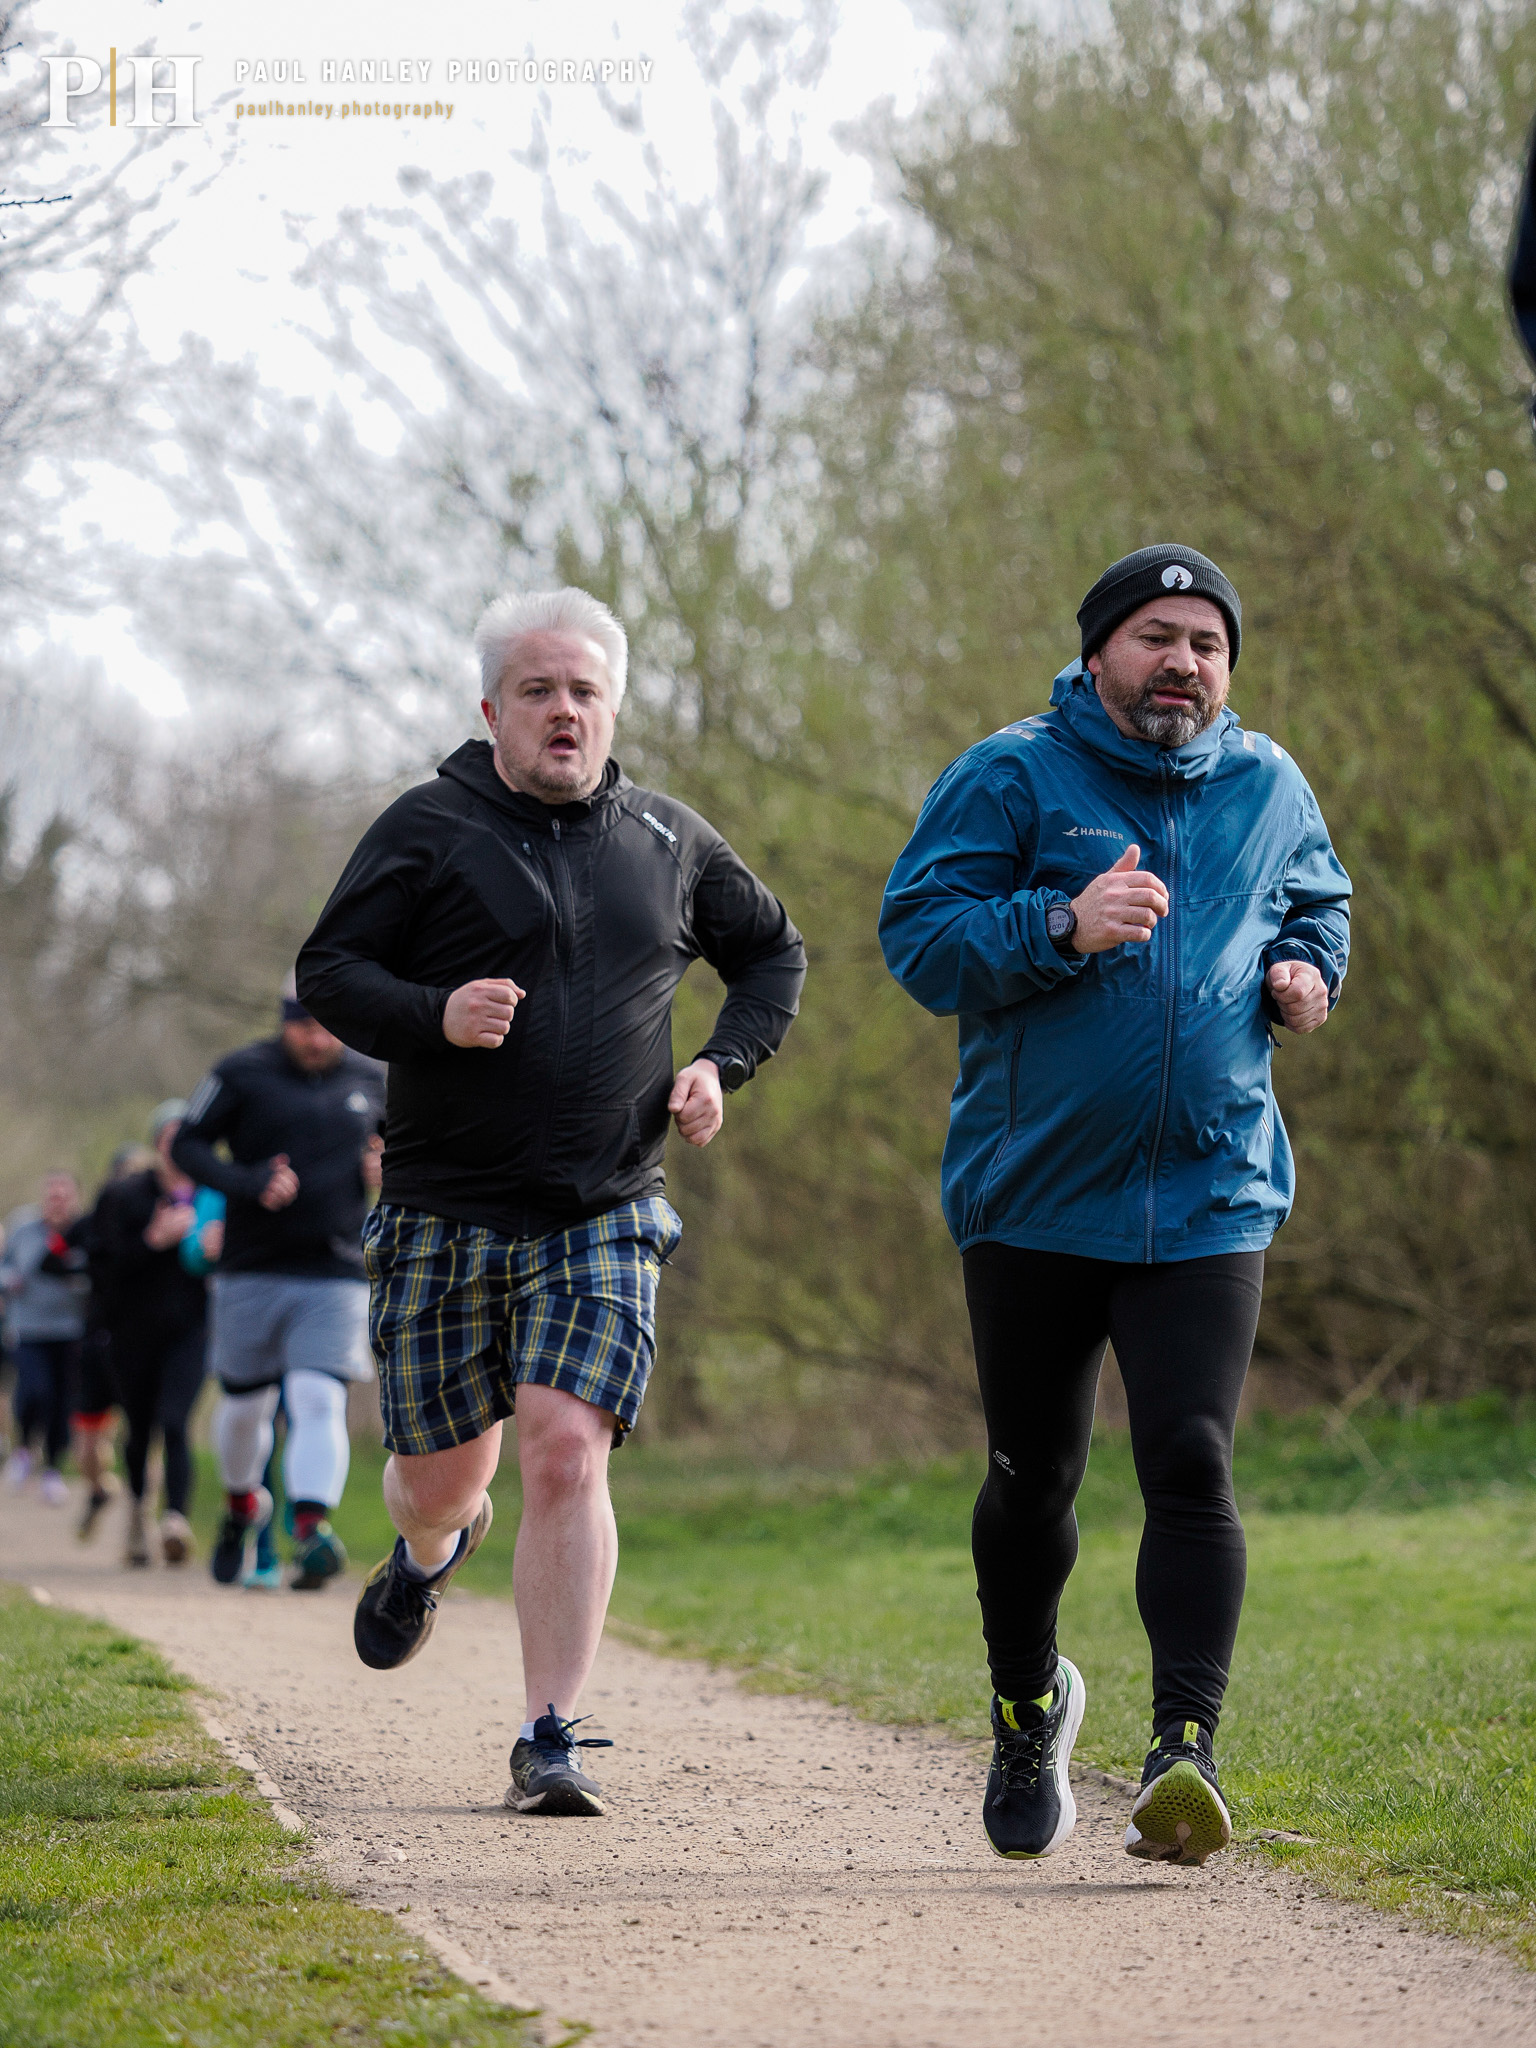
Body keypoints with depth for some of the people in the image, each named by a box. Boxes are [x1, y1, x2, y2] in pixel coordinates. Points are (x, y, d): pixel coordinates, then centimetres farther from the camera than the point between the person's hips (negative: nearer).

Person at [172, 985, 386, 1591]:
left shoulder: (371, 1080, 7)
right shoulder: (243, 1073, -2)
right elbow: (189, 1144, -2)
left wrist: (384, 1170, 0)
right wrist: (247, 1182, -19)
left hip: (336, 1277, 0)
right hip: (252, 1274, 0)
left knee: (319, 1402, -16)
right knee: (245, 1404, 10)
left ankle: (311, 1530, -29)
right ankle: (242, 1506, 39)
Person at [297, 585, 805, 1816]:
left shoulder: (668, 840, 9)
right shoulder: (429, 832, 0)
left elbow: (773, 953, 23)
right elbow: (327, 972, -2)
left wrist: (725, 1066, 7)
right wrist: (433, 1016, -21)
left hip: (605, 1217, 0)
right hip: (445, 1211, 0)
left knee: (568, 1451, -17)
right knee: (442, 1471, 8)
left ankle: (551, 1740, -12)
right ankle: (431, 1554, 48)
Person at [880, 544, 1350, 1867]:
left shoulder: (1269, 790, 9)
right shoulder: (1010, 779, -3)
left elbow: (1318, 907, 26)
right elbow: (917, 934, -9)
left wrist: (1307, 973, 4)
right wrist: (1063, 927, -23)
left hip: (1209, 1200, 1)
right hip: (1034, 1197, -1)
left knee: (1192, 1465, -13)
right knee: (1033, 1476, 11)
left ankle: (1186, 1751, -18)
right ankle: (1029, 1707, 35)